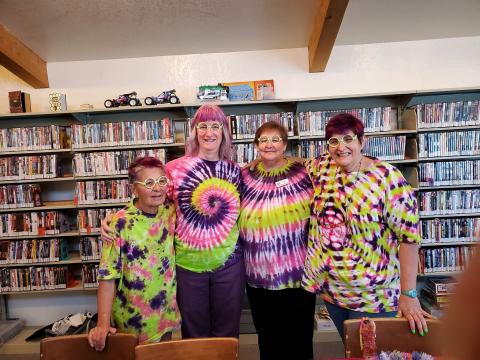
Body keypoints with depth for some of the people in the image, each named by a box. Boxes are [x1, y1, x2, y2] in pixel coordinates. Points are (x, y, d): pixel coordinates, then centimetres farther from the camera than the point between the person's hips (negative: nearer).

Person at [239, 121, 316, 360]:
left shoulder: (303, 174, -3)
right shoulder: (245, 177, 1)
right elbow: (234, 220, 10)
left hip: (297, 275, -2)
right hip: (258, 278, 2)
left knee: (299, 340, 14)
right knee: (267, 340, 20)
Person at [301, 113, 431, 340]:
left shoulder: (387, 177, -18)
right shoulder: (323, 167, -4)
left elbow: (409, 235, -17)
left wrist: (409, 294, -18)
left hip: (372, 294, -4)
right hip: (329, 285, 5)